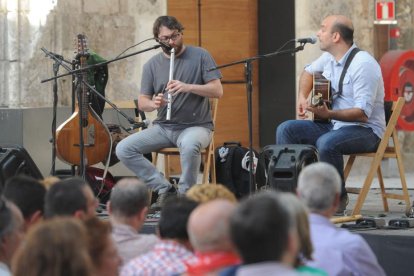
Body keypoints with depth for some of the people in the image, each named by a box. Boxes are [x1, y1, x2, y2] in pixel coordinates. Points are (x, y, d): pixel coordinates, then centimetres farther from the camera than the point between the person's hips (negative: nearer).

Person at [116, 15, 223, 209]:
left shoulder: (200, 56, -2)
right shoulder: (152, 65, 7)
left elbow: (217, 91, -8)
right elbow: (142, 103, 7)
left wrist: (188, 87, -24)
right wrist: (153, 104, -17)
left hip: (196, 126, -4)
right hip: (163, 127, 4)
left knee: (189, 145, -40)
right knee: (123, 149, -16)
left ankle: (185, 196, -18)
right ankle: (164, 189, -8)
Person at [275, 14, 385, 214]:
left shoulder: (363, 64, -22)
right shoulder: (329, 58, 6)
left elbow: (363, 113, -28)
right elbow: (309, 72, 31)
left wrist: (328, 114, -37)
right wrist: (302, 98, 14)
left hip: (366, 130, -9)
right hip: (332, 125, 9)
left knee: (326, 143, -37)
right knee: (286, 129, -4)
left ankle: (338, 199, -17)